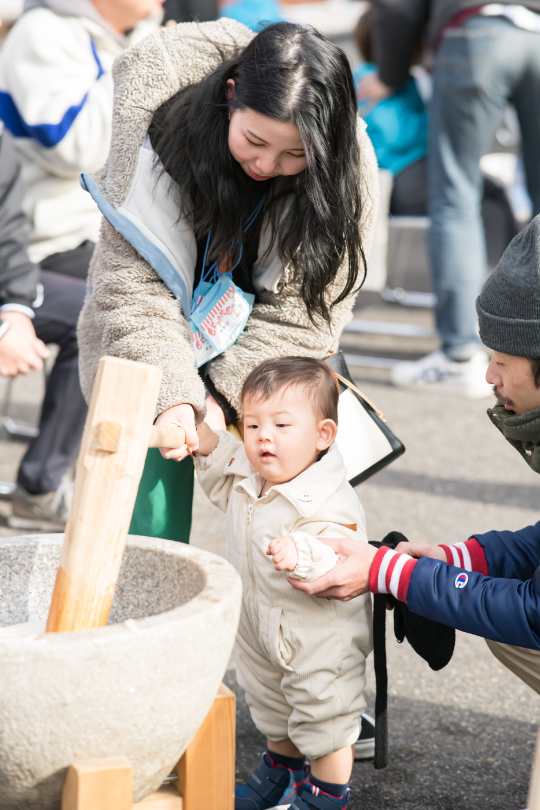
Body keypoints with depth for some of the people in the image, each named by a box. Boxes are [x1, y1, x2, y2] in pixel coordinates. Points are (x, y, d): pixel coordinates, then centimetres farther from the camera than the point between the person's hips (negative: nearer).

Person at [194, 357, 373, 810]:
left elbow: (344, 559, -38)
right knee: (271, 705, 27)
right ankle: (283, 772, 49)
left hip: (321, 636, -9)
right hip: (260, 625, 9)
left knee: (325, 714, 7)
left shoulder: (330, 503, -30)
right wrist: (209, 446, 2)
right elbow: (226, 487, 18)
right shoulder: (248, 476, -4)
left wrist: (303, 553, -55)